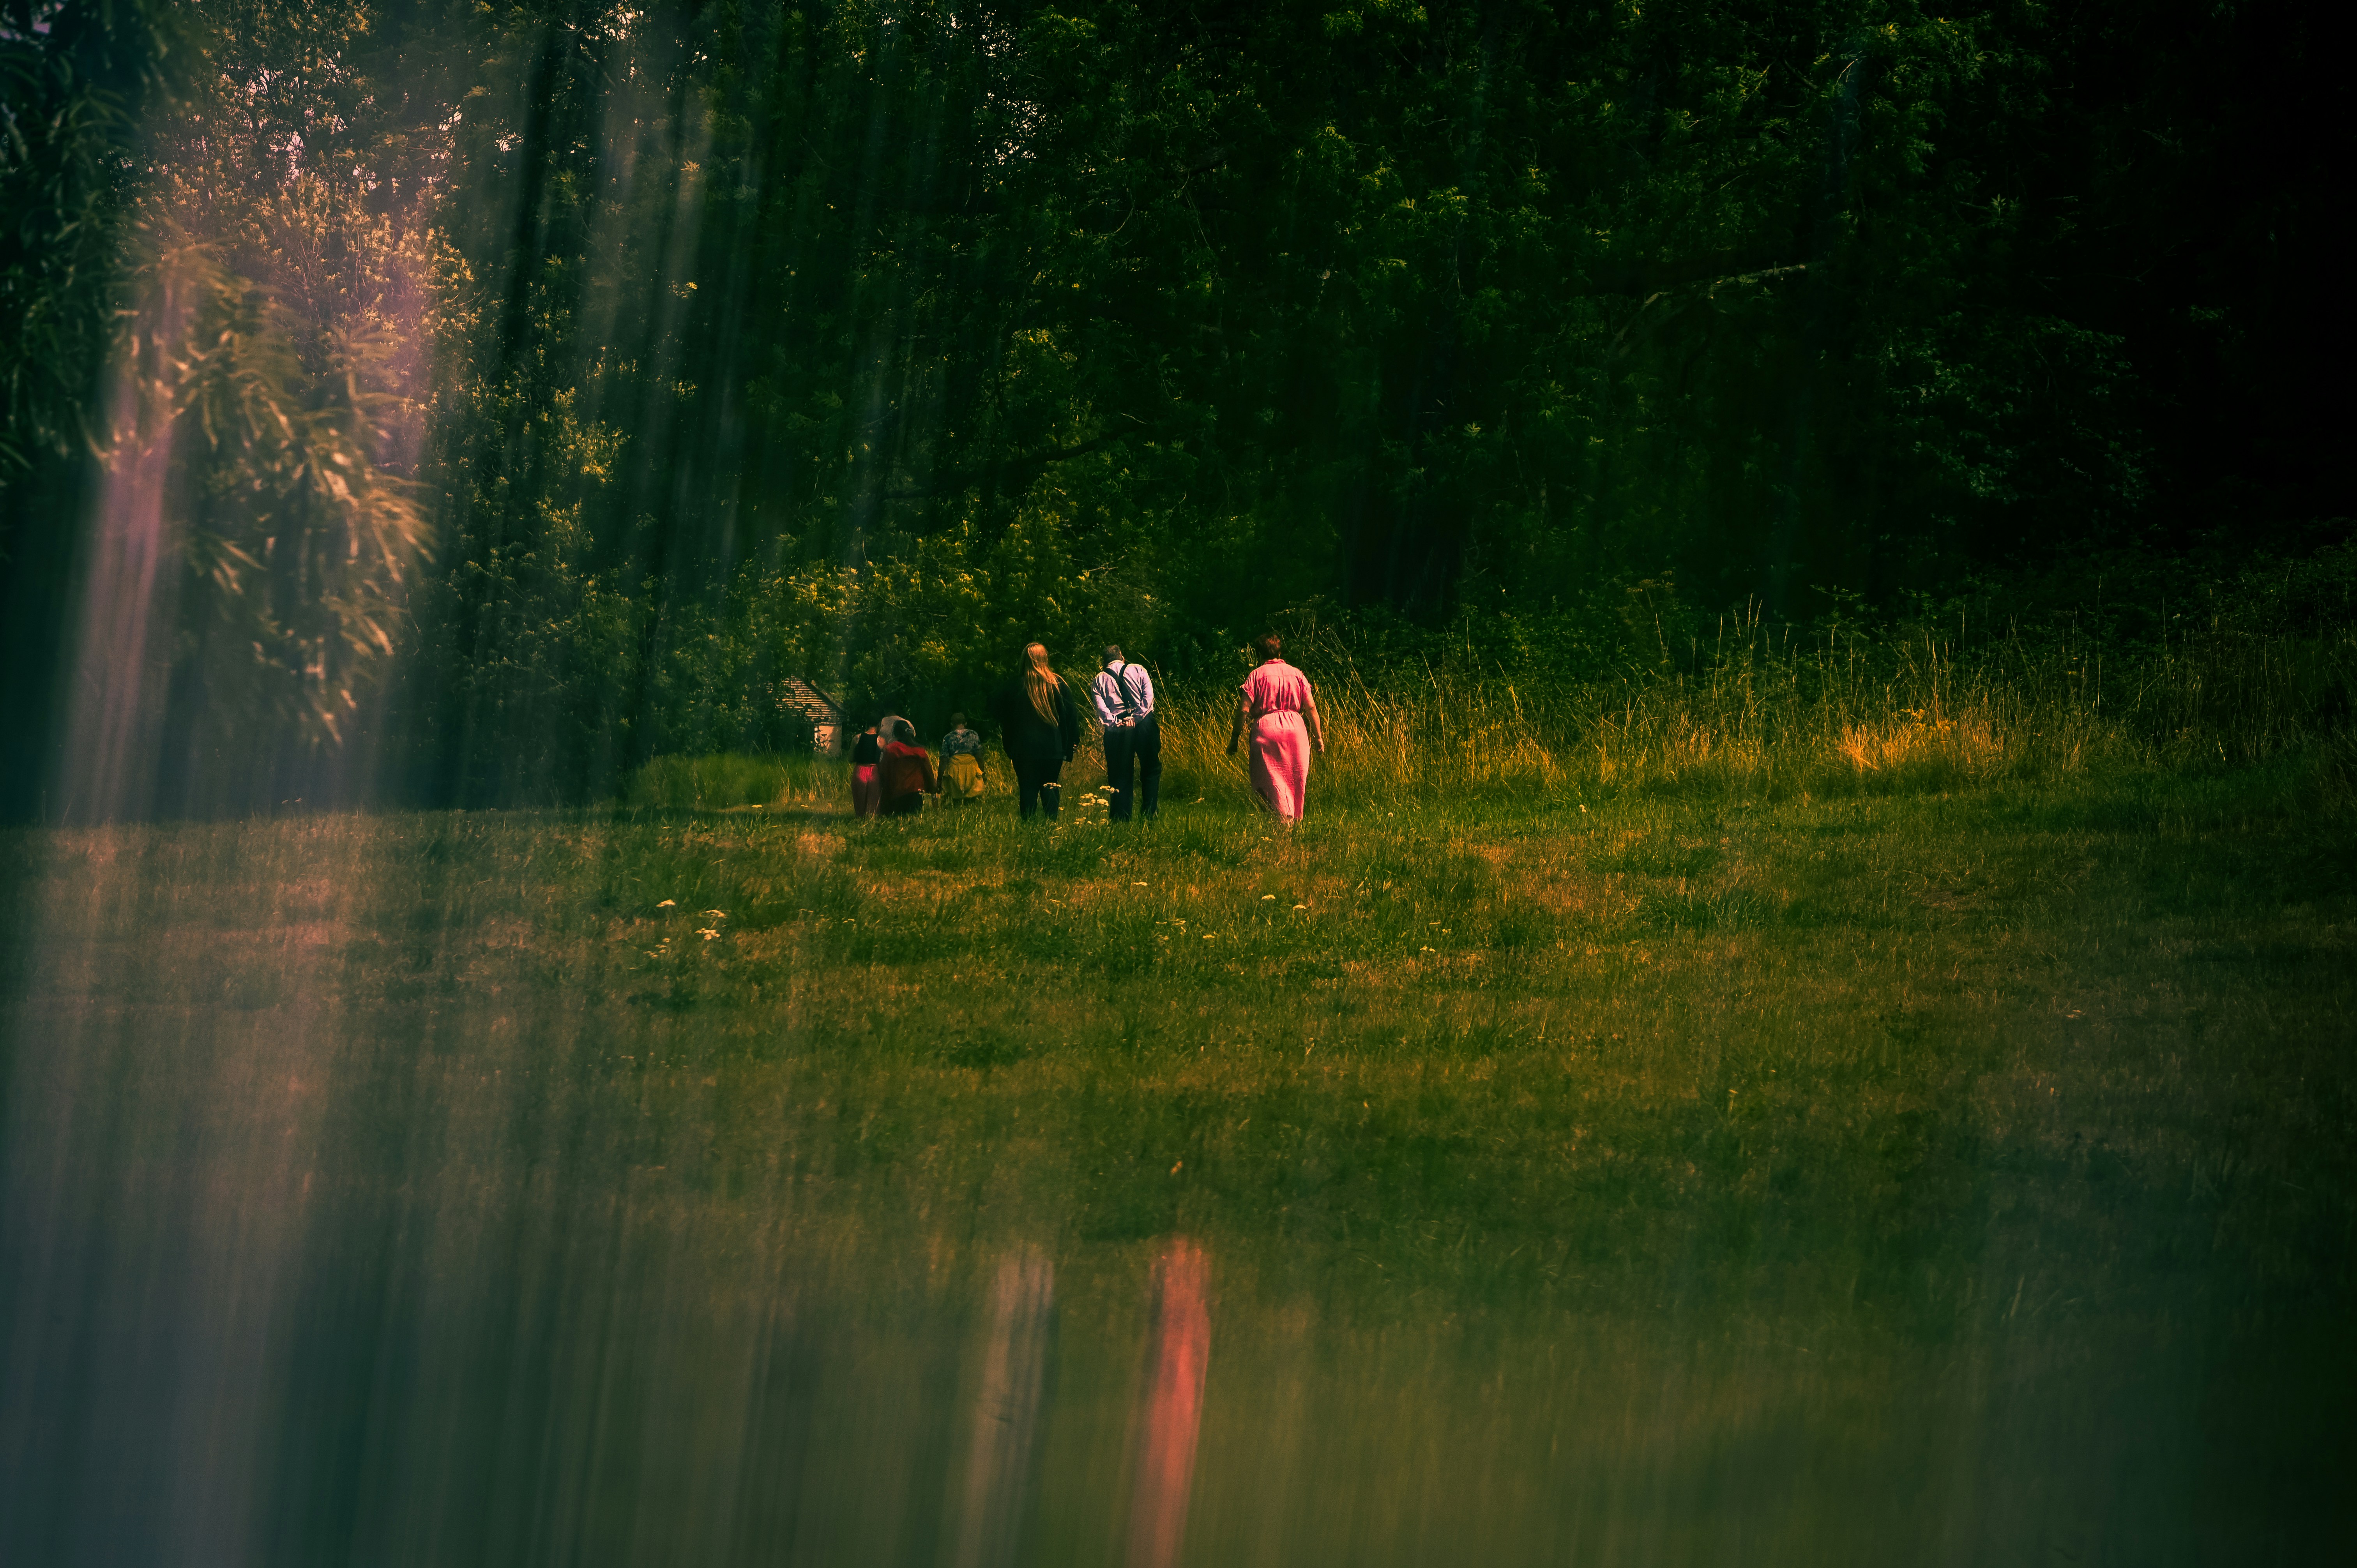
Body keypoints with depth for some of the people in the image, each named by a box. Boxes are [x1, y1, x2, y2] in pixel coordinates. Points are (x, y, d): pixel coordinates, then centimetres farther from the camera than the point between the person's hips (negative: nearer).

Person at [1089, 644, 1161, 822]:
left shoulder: (1099, 680, 13)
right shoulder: (1138, 670, 12)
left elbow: (1101, 707, -3)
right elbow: (1149, 696, -2)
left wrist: (1113, 722, -8)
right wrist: (1138, 717, -6)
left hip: (1117, 729, 1)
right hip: (1144, 724, -1)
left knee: (1119, 776, 6)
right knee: (1151, 769, 11)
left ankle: (1121, 819, 3)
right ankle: (1148, 814, 4)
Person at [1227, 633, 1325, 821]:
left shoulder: (1256, 675, 0)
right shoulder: (1296, 674, 9)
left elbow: (1244, 710, -6)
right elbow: (1311, 708, 5)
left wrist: (1234, 740, -2)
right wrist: (1318, 736, 12)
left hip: (1266, 729, -3)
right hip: (1296, 727, 3)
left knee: (1271, 779, -3)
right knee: (1297, 779, 14)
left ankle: (1285, 816, -21)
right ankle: (1297, 819, 19)